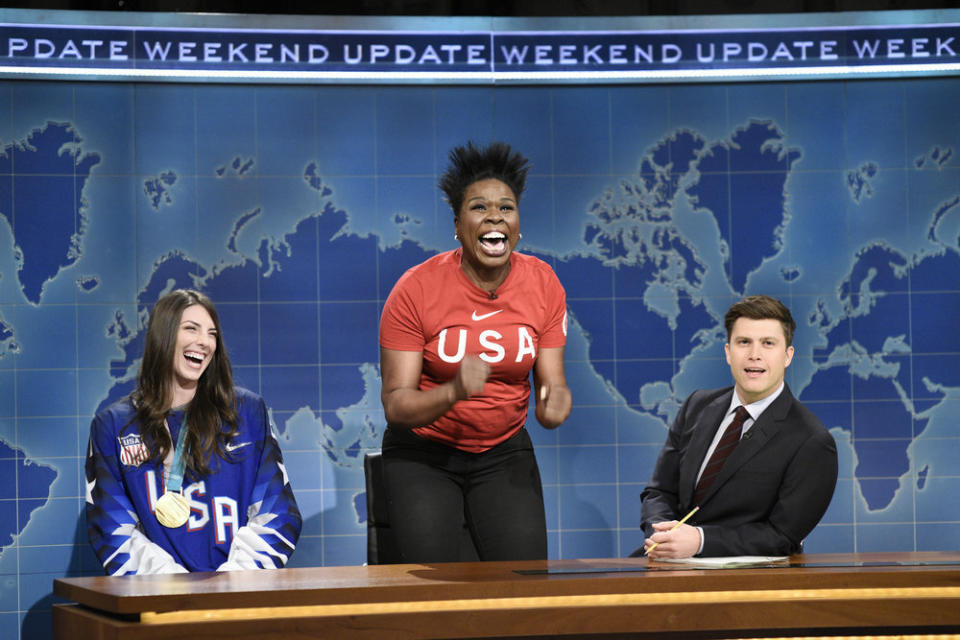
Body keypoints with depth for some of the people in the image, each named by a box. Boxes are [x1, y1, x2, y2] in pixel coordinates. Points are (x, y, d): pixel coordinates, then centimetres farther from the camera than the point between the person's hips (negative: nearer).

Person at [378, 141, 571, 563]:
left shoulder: (543, 285, -4)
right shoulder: (416, 290, -14)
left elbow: (552, 382, -2)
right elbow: (395, 405, -16)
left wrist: (554, 404, -26)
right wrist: (454, 392, -35)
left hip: (504, 451, 2)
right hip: (424, 453, -2)